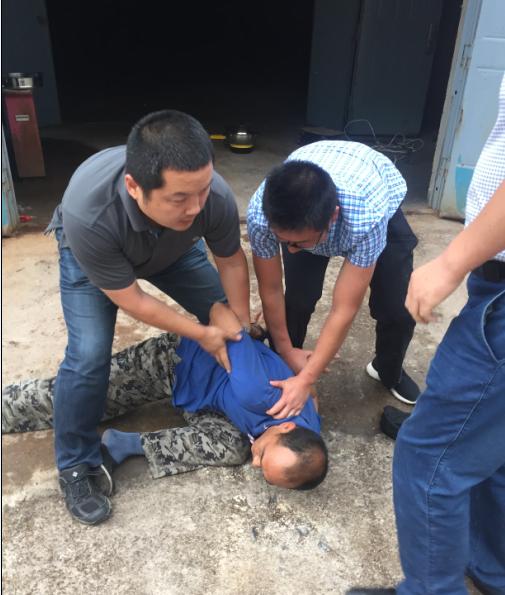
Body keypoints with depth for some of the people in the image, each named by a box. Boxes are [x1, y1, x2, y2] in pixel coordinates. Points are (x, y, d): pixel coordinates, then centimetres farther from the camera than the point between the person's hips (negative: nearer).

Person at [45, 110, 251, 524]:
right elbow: (132, 301, -31)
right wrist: (202, 335, -24)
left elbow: (232, 262, -15)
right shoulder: (87, 215, -45)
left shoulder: (215, 196, -37)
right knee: (89, 354, -18)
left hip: (174, 247, 4)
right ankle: (76, 467, 5)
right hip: (91, 252, -3)